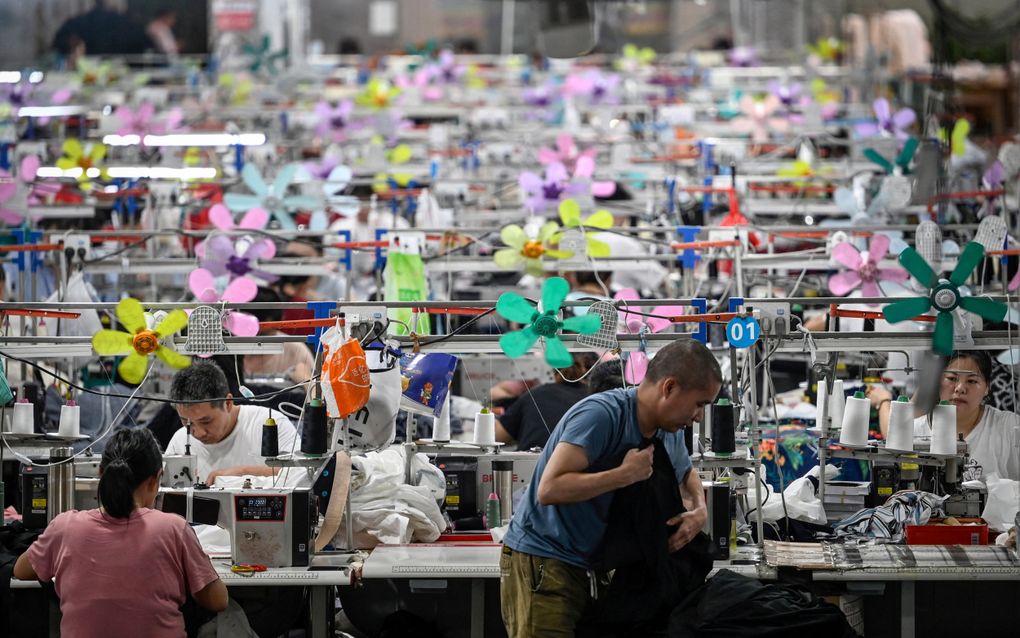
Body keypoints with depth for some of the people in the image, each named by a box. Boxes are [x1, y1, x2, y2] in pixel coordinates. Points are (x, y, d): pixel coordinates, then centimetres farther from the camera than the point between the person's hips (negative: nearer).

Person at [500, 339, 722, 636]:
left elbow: (687, 475, 29)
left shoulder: (670, 433, 6)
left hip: (587, 565, 8)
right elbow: (549, 489, -30)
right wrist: (626, 474, -25)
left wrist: (698, 509, 5)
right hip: (541, 562, -8)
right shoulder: (600, 414, -21)